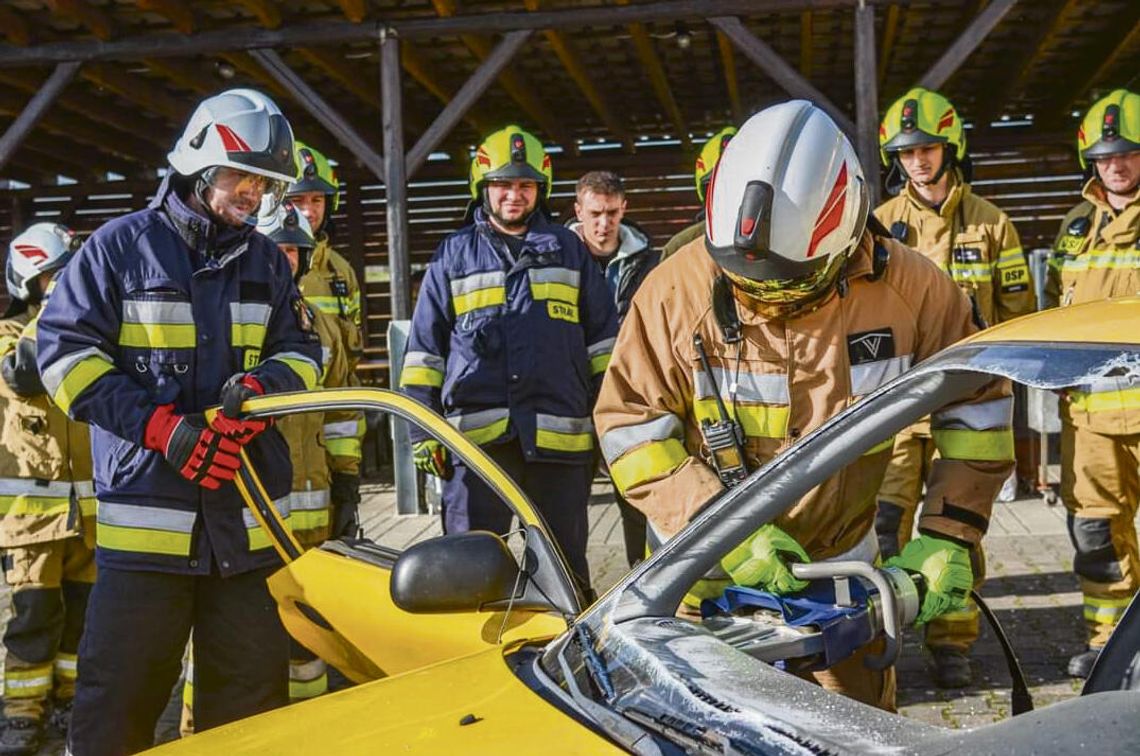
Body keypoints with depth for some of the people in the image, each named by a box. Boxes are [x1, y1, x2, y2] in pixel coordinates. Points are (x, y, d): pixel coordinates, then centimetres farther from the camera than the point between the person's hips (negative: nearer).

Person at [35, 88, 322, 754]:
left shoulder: (267, 261, 16)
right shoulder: (121, 245, 3)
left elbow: (303, 351, 17)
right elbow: (66, 351, -1)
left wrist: (264, 384, -8)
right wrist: (161, 426, -13)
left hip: (250, 514, 4)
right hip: (145, 508, -3)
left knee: (252, 701, 10)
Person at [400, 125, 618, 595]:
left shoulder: (568, 249, 15)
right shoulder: (454, 256, 12)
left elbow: (603, 336, 15)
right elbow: (425, 347, 12)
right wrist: (421, 427, 4)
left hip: (559, 431, 1)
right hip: (476, 430, -1)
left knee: (565, 564, 9)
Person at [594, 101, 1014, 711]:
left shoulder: (908, 286, -15)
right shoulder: (677, 289, -21)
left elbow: (976, 398, -5)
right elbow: (630, 425, -17)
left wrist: (949, 535, -14)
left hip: (840, 561, 2)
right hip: (705, 572, -1)